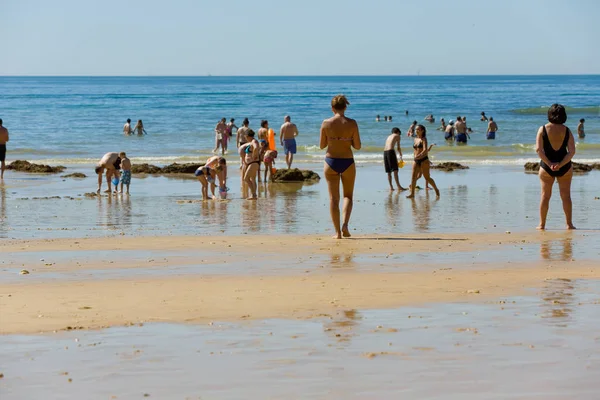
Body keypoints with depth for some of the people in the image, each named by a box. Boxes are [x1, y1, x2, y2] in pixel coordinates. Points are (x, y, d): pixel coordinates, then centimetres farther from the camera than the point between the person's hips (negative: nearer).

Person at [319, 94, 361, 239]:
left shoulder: (326, 123, -6)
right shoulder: (352, 123, -6)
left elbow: (322, 145, 0)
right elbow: (357, 146, -4)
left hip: (331, 161, 0)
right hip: (347, 162, 0)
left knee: (333, 198, 6)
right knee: (348, 195, 16)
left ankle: (337, 231, 2)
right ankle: (345, 224, -5)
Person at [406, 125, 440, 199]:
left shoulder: (423, 139, -7)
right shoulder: (415, 139, 12)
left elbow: (425, 150, -20)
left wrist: (418, 156, -34)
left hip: (423, 160, -6)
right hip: (416, 161, 6)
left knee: (427, 177, 1)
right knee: (413, 177, -7)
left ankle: (436, 190, 20)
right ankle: (412, 193, -9)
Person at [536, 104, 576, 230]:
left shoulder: (543, 129, -6)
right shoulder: (567, 131, -3)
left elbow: (538, 149, -13)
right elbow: (572, 151, -9)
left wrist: (549, 164, -14)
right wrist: (561, 164, -13)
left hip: (546, 167, -1)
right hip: (565, 167, 1)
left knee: (545, 195, 7)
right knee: (566, 196, 9)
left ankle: (542, 224, 8)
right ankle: (569, 224, 11)